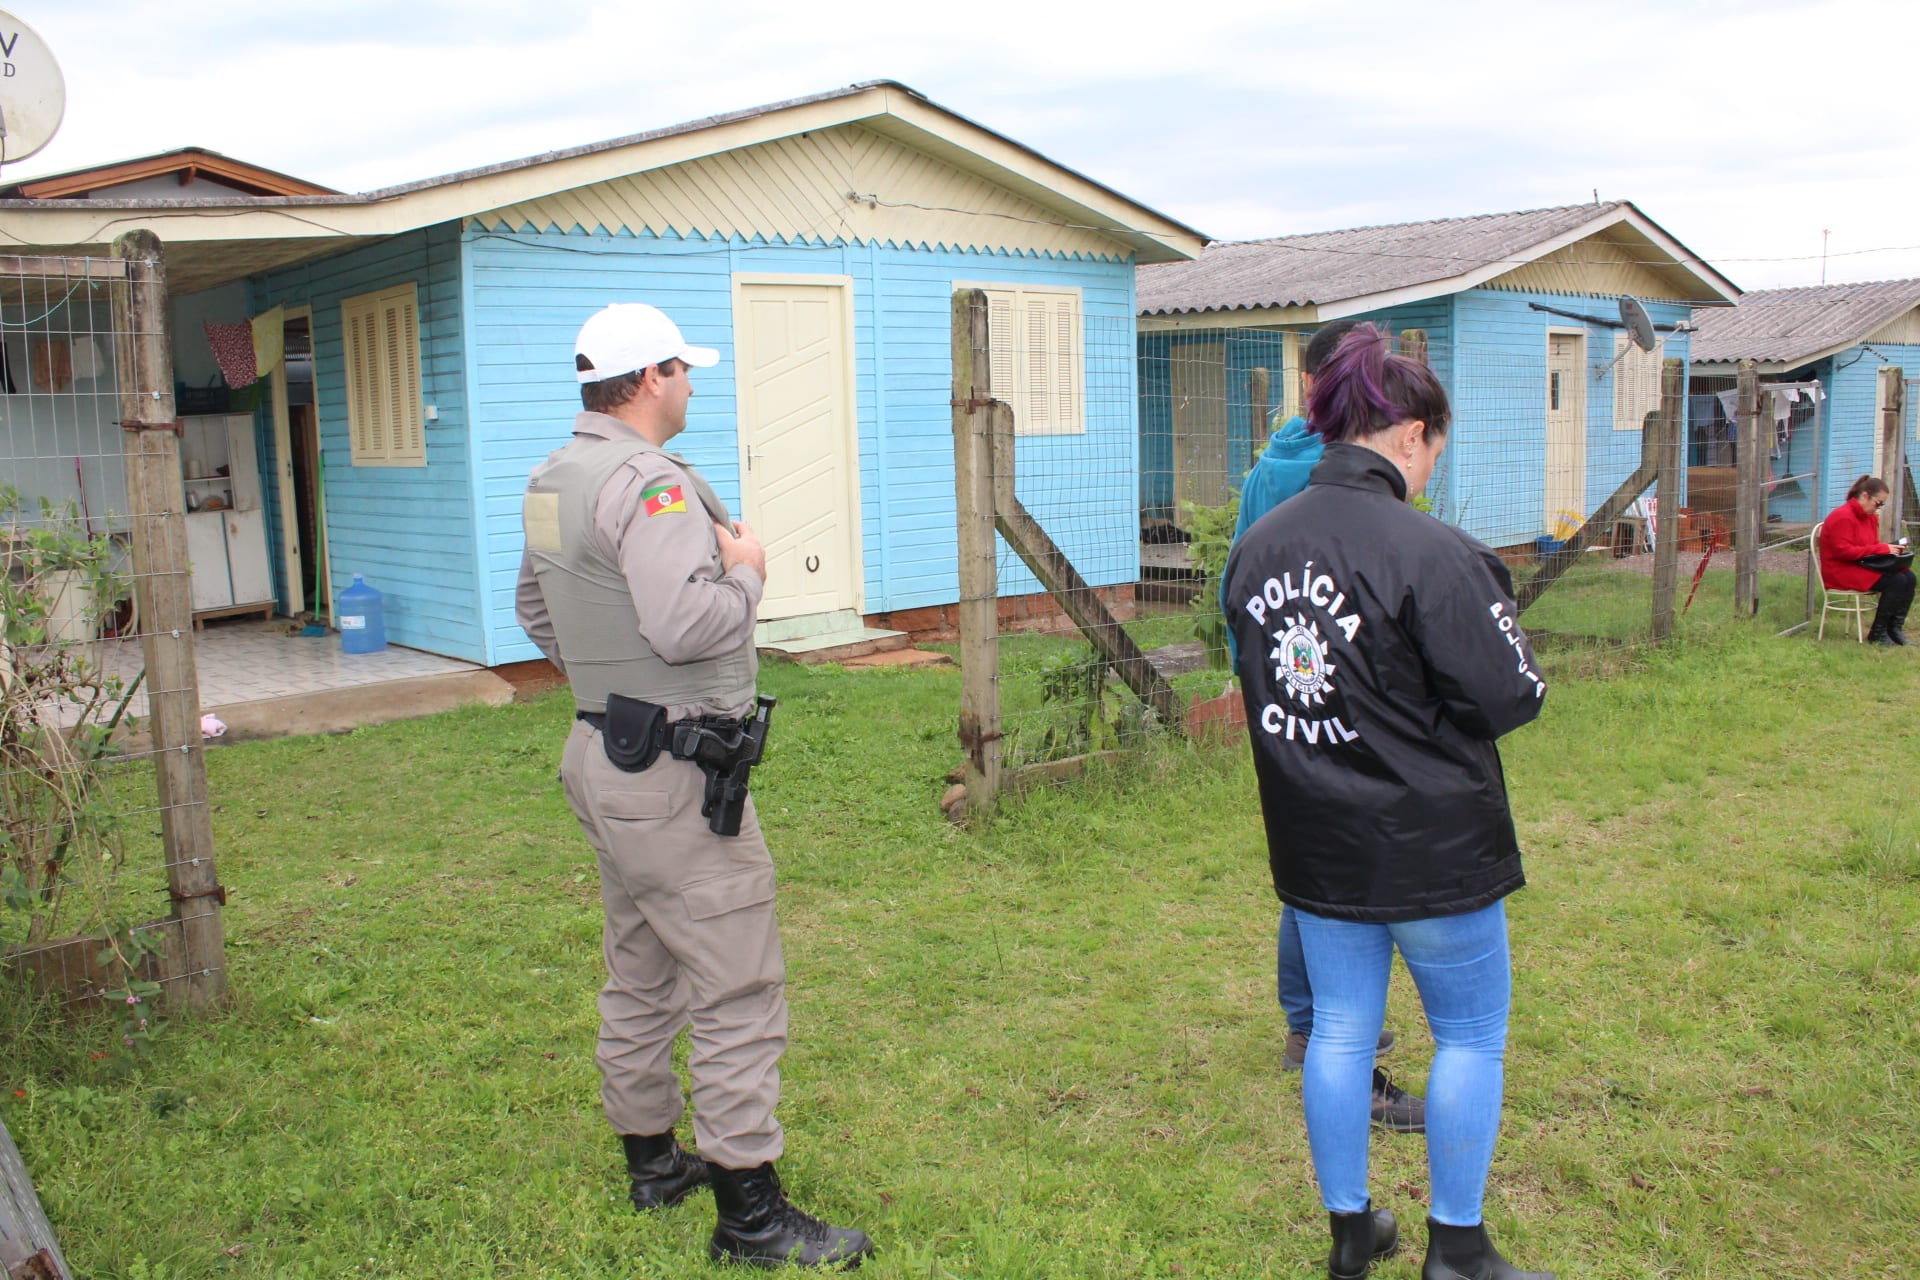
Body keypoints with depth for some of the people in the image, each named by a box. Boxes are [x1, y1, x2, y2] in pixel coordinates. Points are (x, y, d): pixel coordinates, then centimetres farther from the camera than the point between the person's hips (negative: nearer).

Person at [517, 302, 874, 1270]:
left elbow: (535, 610, 23)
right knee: (739, 990, -4)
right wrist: (745, 569, -12)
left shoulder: (553, 480, 12)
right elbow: (688, 624, -30)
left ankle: (651, 1162, 34)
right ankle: (751, 1215, 4)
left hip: (603, 756, 11)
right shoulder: (647, 482, -20)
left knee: (642, 976, 20)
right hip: (673, 774, -11)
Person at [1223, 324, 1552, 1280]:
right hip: (1430, 843, -6)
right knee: (1471, 1036, 13)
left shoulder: (1257, 545, 1)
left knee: (1341, 1029, 17)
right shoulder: (1429, 552, -21)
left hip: (1313, 843, 6)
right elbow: (1510, 698, -17)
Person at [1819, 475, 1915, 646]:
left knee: (1908, 576, -13)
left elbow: (1872, 546, 22)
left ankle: (1895, 628, -8)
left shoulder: (1870, 517, 13)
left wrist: (1890, 548, -1)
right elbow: (1844, 551, -23)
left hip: (1863, 566, 9)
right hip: (1841, 572, -9)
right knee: (1896, 581, -23)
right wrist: (1882, 549, -21)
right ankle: (1877, 634, -14)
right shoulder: (1842, 517, -16)